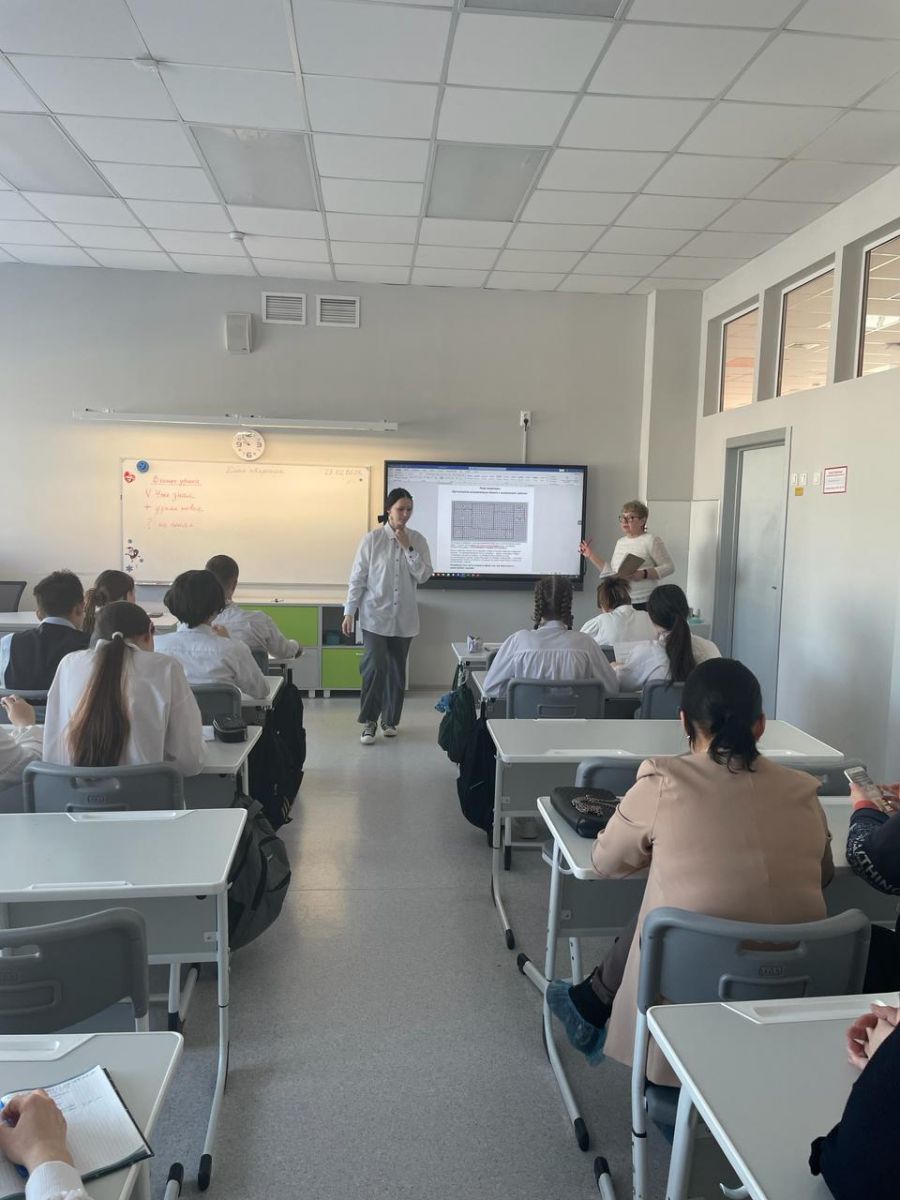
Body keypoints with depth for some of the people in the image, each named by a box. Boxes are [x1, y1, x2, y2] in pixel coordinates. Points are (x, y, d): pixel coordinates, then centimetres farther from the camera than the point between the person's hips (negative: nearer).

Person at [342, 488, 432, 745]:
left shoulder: (417, 540, 1)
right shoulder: (372, 539, -5)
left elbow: (423, 576, -5)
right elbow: (358, 578, -3)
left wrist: (408, 548, -14)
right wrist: (348, 612, -6)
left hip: (404, 618, 3)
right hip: (375, 616, -3)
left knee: (397, 670, 10)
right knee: (374, 667, -12)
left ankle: (390, 720, 27)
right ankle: (368, 721, 4)